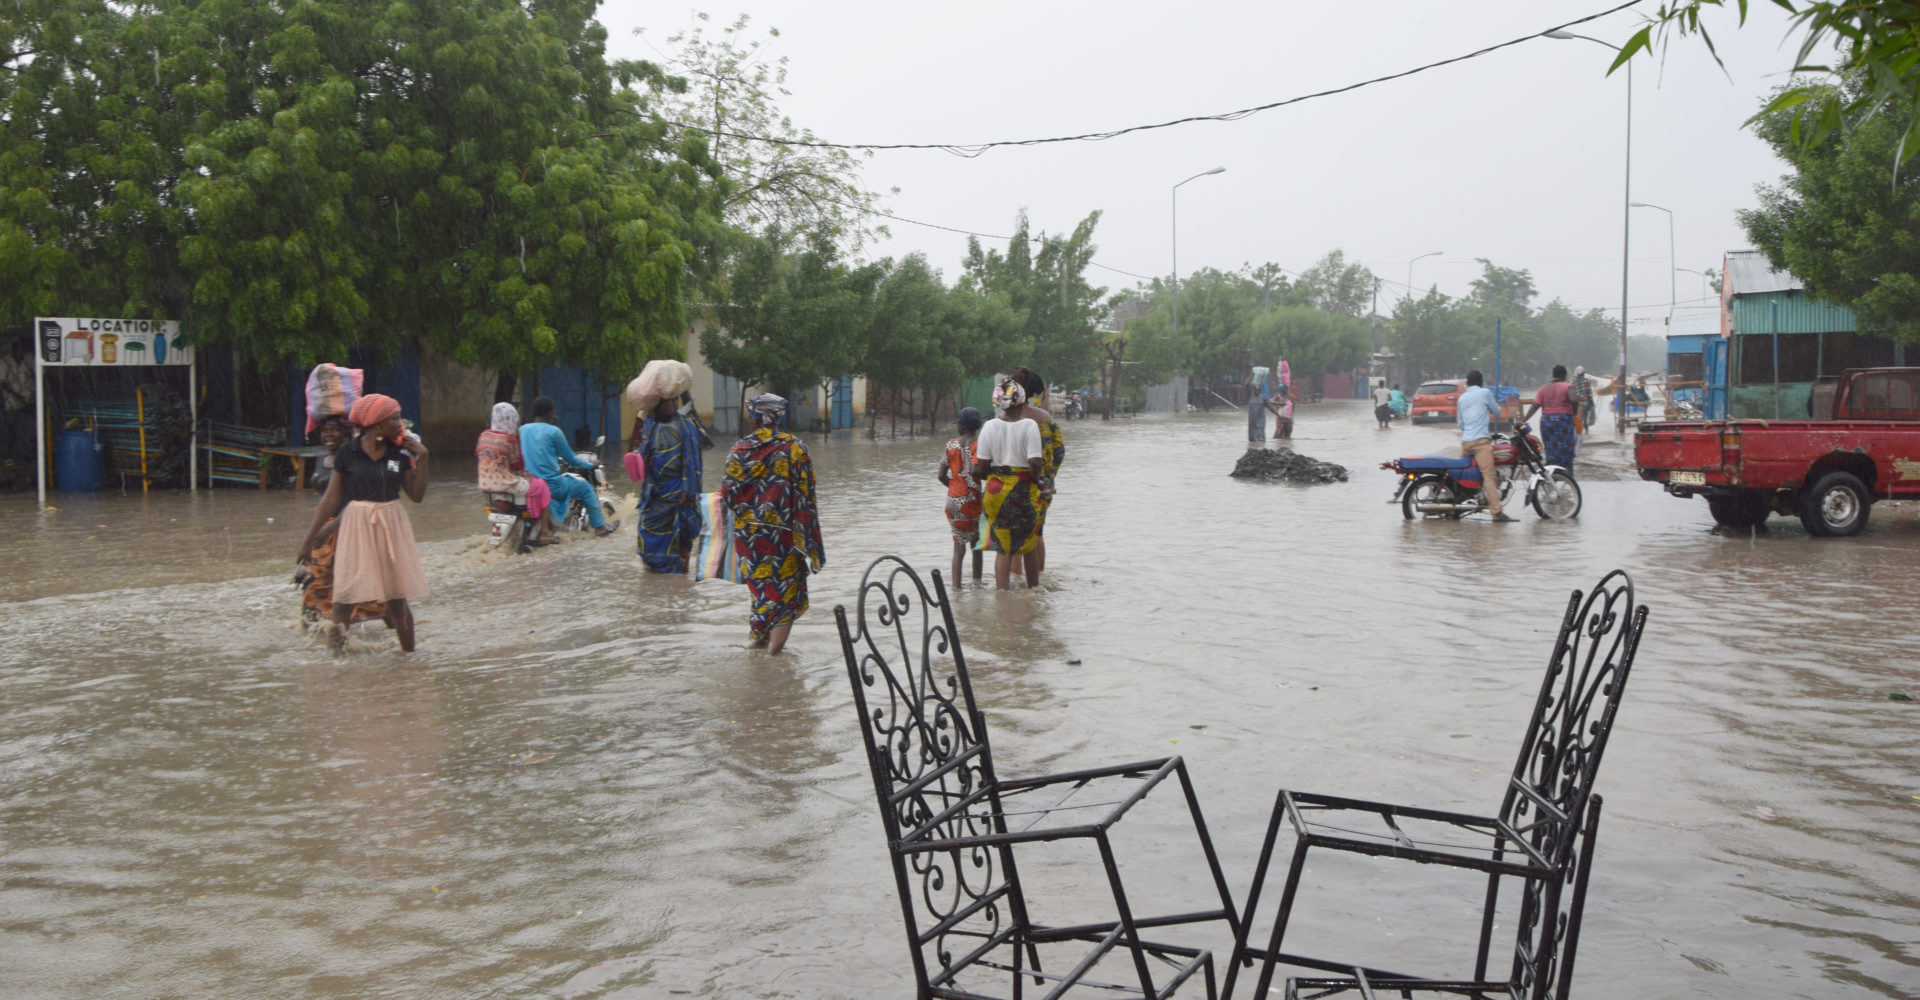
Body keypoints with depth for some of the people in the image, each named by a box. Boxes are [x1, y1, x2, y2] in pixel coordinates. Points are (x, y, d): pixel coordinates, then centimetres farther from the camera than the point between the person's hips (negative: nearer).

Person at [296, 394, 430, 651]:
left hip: (392, 525, 2)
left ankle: (409, 654, 17)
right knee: (346, 594, -10)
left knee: (397, 598, 7)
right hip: (357, 525, -2)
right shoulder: (348, 453, -3)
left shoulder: (400, 453, 4)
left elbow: (416, 495, 3)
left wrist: (422, 458, -4)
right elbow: (332, 498, 1)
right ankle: (335, 656, -4)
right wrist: (310, 536, 2)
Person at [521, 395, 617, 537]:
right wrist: (589, 466, 17)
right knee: (585, 487, 17)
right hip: (551, 485, -6)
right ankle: (600, 527, 22)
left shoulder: (522, 429, 8)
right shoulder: (553, 431, -9)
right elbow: (569, 459, -2)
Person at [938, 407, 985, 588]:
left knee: (959, 544, 6)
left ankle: (956, 584, -1)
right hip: (973, 498, -2)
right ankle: (977, 580, 23)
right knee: (976, 541, 16)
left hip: (954, 498, 2)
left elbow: (942, 475, 2)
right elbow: (976, 470, -20)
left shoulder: (951, 444, 1)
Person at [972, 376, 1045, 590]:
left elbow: (981, 466, -5)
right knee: (1029, 545, 16)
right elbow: (1035, 462, -19)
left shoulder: (990, 427, -5)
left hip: (996, 491, 2)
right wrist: (1036, 481, -1)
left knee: (1002, 548, 10)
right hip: (1024, 491, -2)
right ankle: (1034, 589, 25)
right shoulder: (1029, 425, -11)